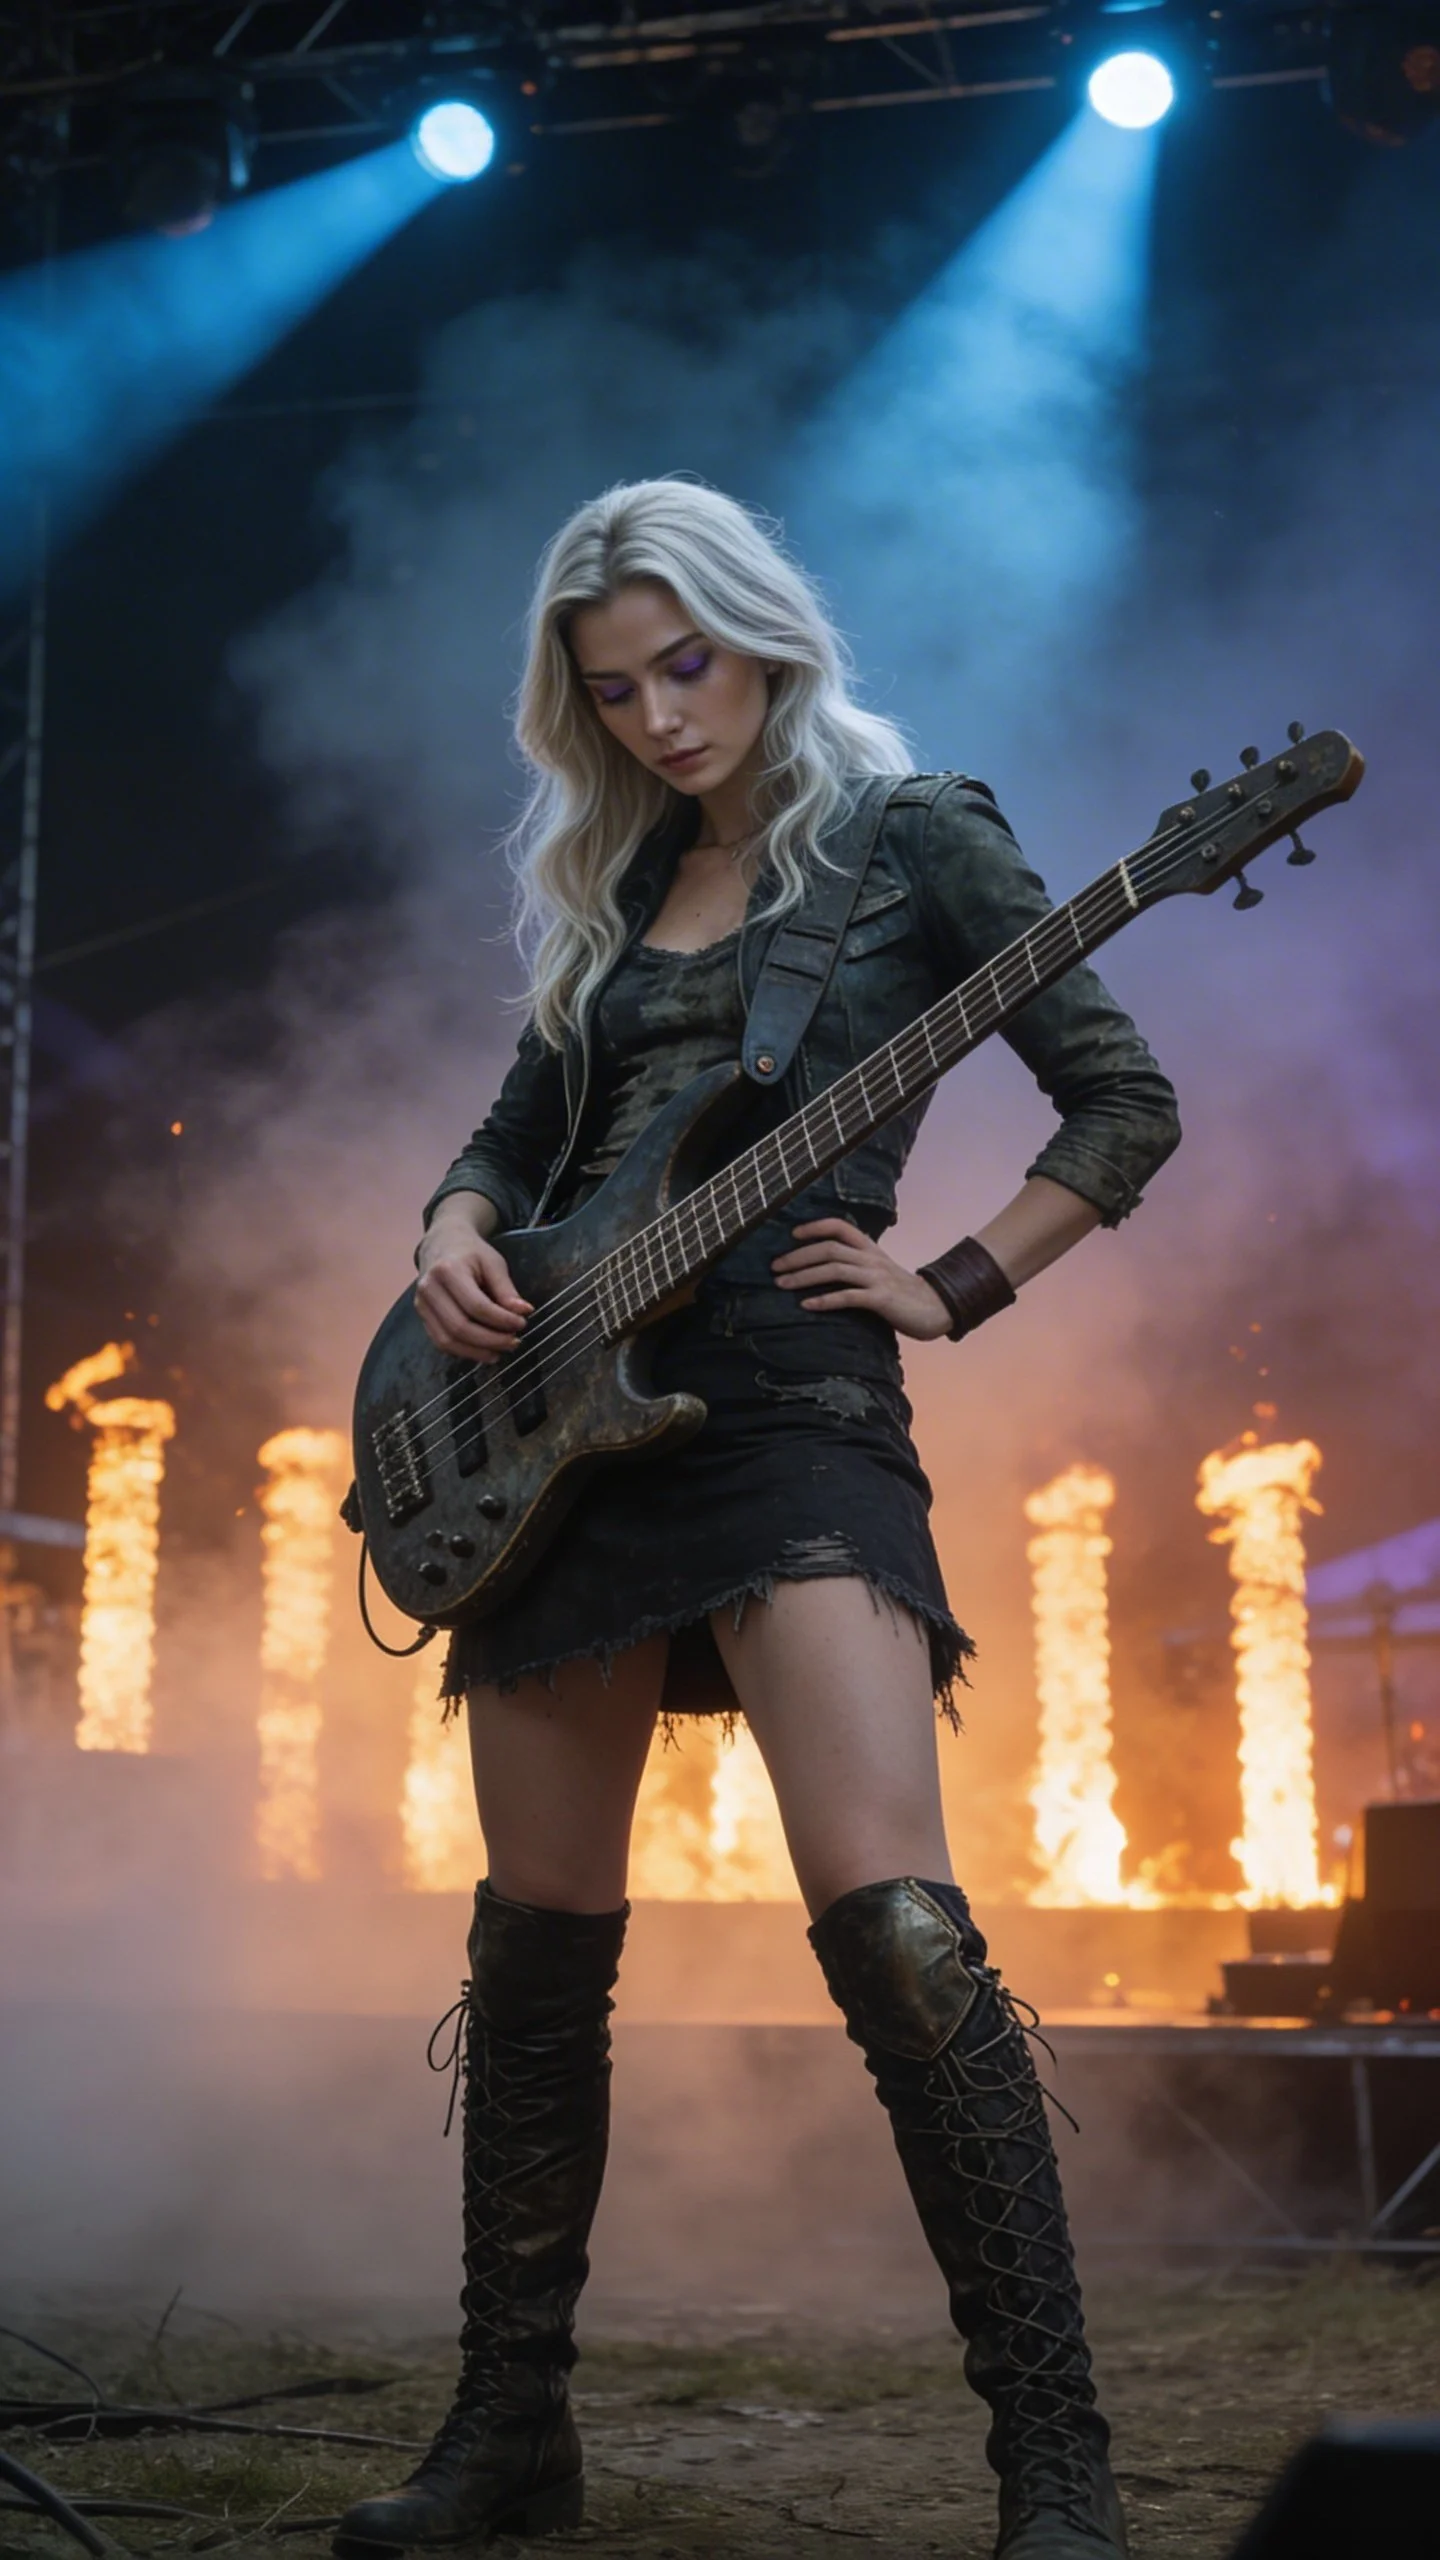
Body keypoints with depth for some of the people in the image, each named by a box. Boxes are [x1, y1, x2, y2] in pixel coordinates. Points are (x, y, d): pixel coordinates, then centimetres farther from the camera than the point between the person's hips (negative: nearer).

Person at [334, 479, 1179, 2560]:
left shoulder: (909, 834, 4)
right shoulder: (610, 888, 19)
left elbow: (1123, 1100, 1)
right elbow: (517, 1135, 23)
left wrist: (953, 1290, -7)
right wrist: (457, 1236, 1)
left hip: (789, 1402, -6)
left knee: (892, 1920, -20)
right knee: (537, 1944, 8)